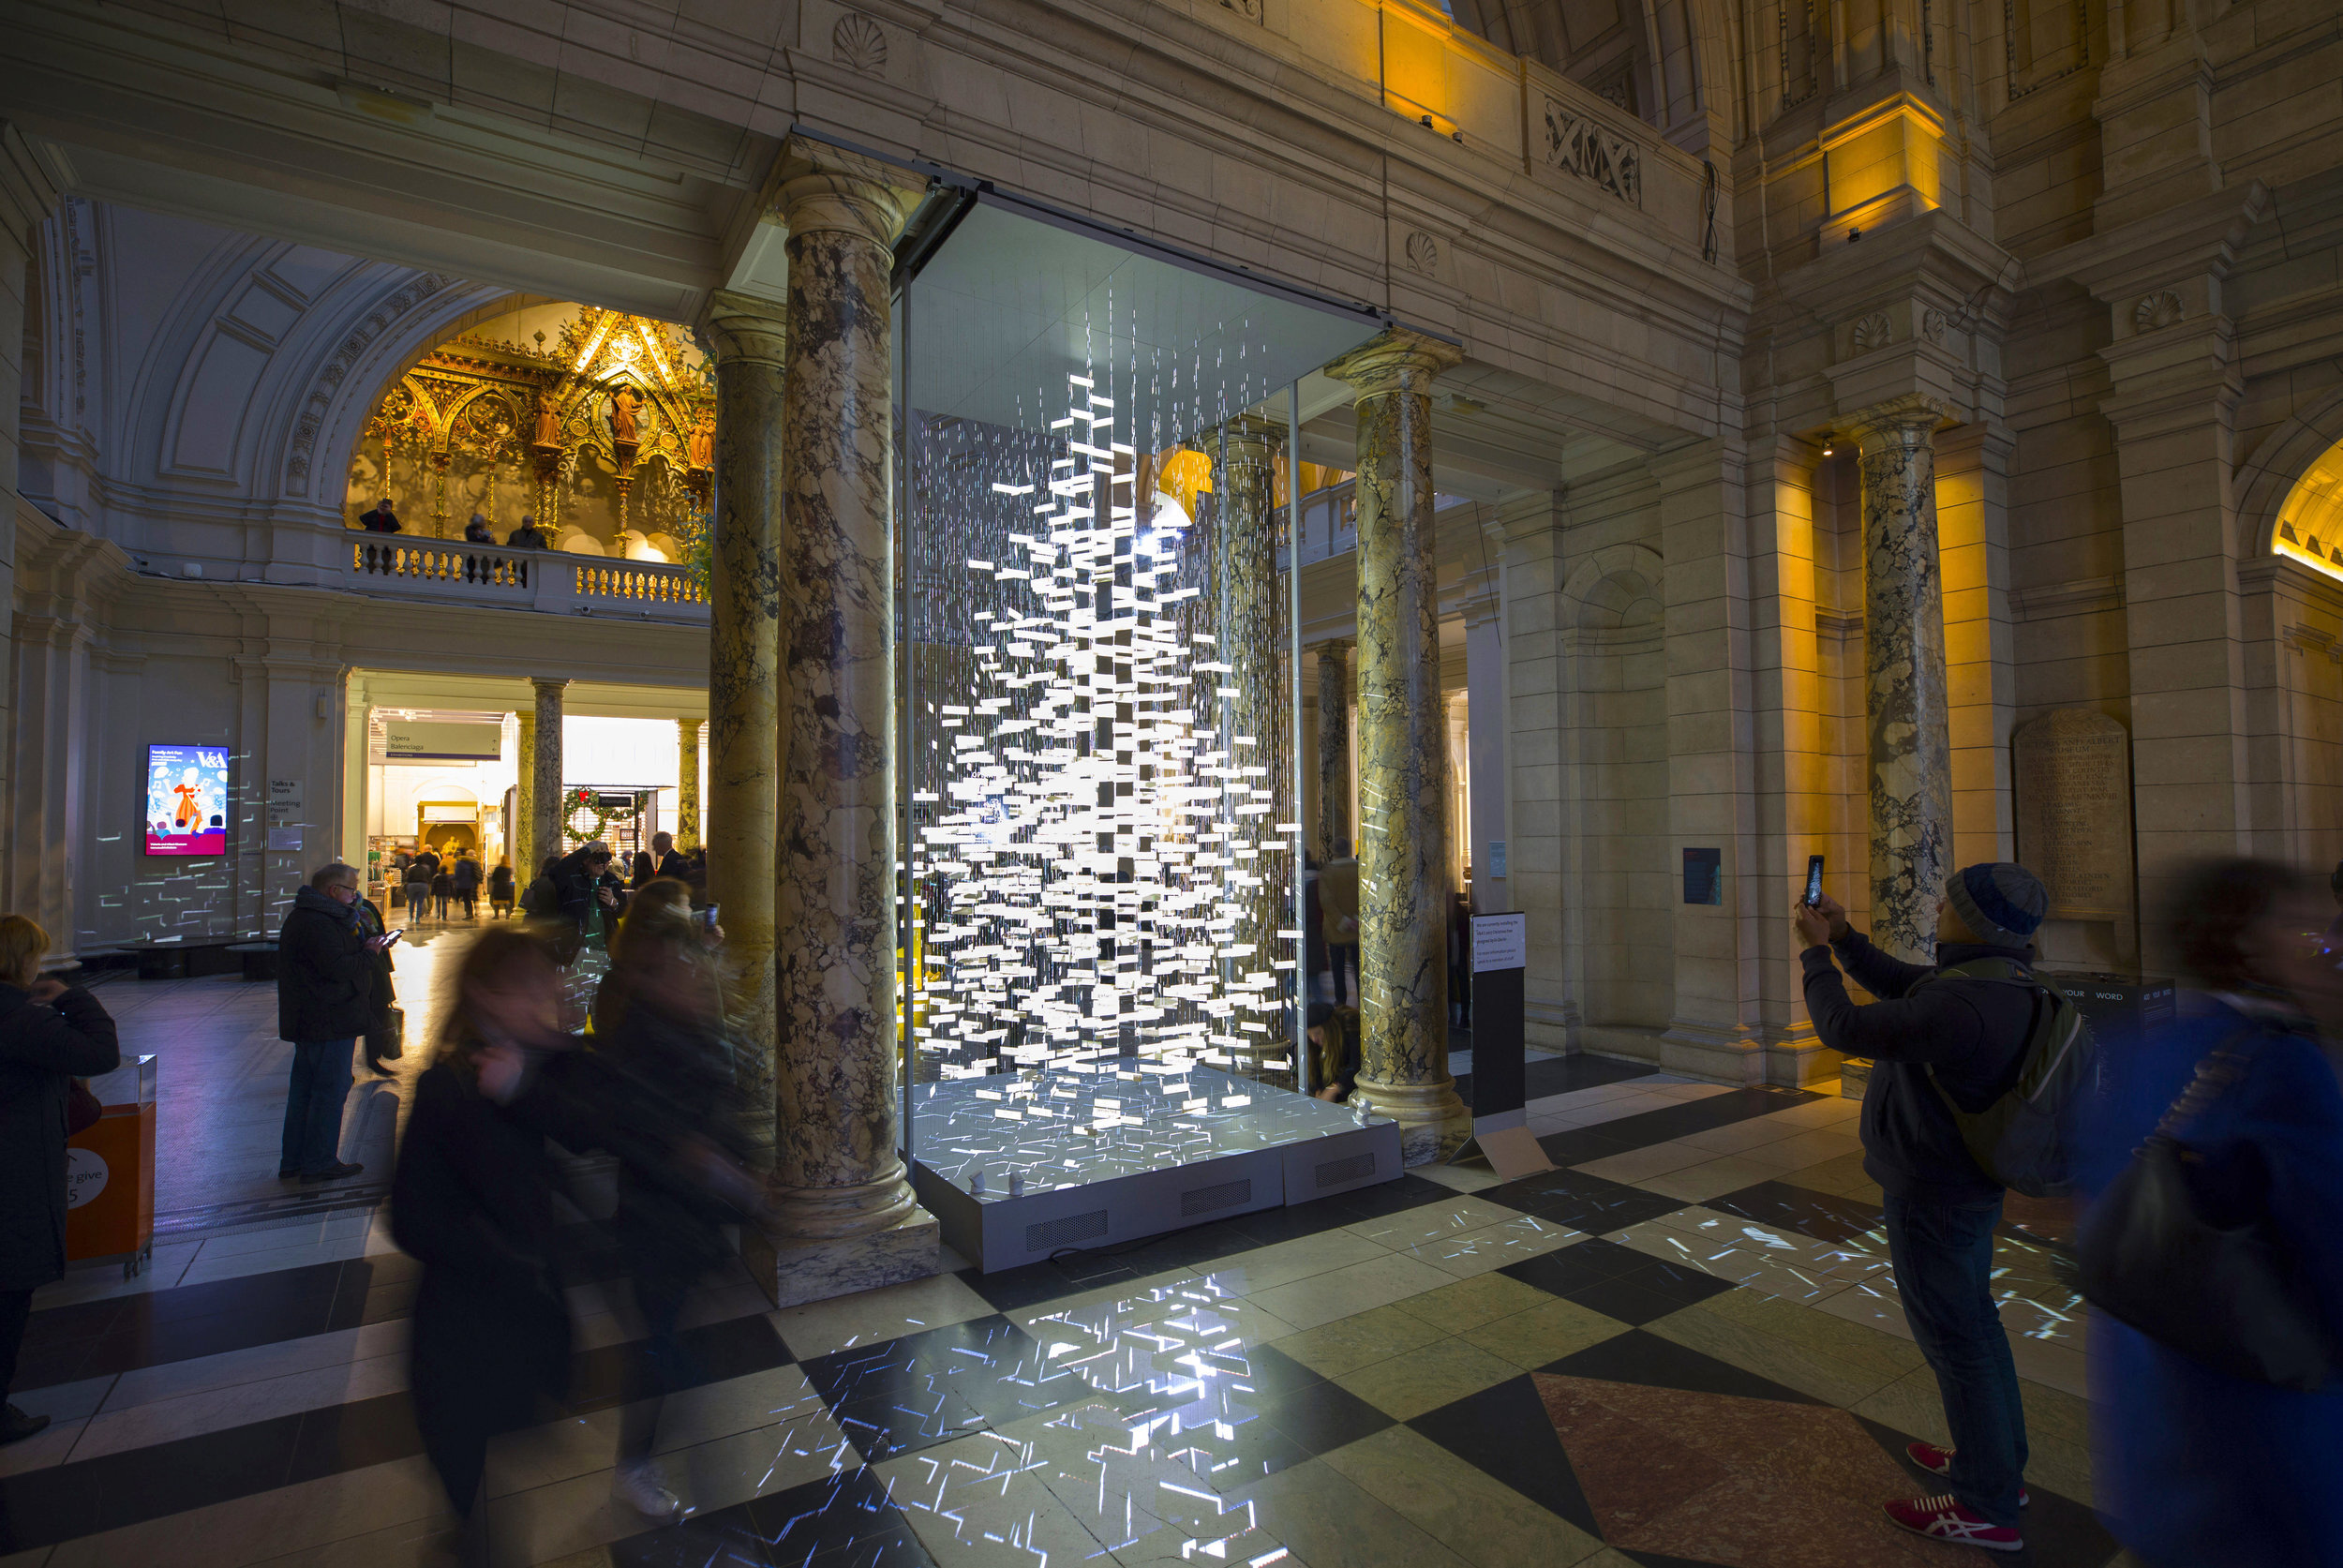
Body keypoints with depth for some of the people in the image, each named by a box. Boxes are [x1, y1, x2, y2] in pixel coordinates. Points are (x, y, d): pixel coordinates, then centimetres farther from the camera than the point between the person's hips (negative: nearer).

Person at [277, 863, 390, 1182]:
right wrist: (370, 954, -12)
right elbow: (338, 968, -26)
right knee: (330, 1090, -3)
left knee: (305, 1089, 16)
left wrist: (363, 946, 6)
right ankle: (319, 1162, 4)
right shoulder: (317, 923, -20)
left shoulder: (303, 917, 17)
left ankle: (293, 1161, 24)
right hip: (330, 1023, -11)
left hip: (309, 1023, 11)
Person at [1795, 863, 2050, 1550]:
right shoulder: (2001, 980, 0)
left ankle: (1987, 1507, 22)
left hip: (1933, 1195, -10)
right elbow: (1898, 984, 13)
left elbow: (1844, 1028, -26)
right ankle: (1997, 1464, 42)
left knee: (1954, 1337, 5)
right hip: (1968, 1181, 10)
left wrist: (1816, 951, -14)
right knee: (1973, 1320, 24)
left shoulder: (1960, 1005, -33)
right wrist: (1844, 937, 3)